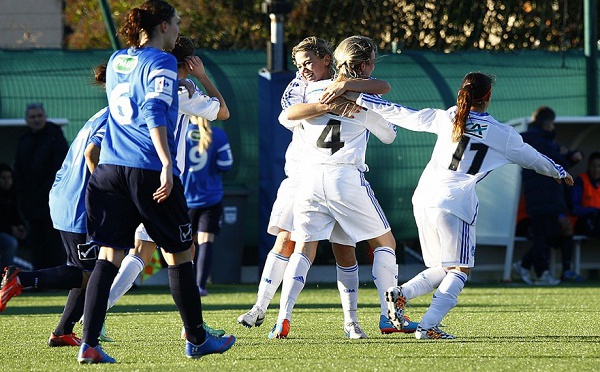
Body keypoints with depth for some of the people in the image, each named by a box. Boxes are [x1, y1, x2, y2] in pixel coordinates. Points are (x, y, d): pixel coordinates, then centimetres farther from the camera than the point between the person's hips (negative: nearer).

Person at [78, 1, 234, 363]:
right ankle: (196, 339, 18)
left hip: (110, 169, 6)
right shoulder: (161, 62, -5)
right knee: (180, 254, 9)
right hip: (150, 171, -6)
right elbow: (155, 113, -18)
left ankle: (89, 343, -9)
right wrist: (167, 162, -26)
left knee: (109, 257, 3)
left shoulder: (116, 61, 17)